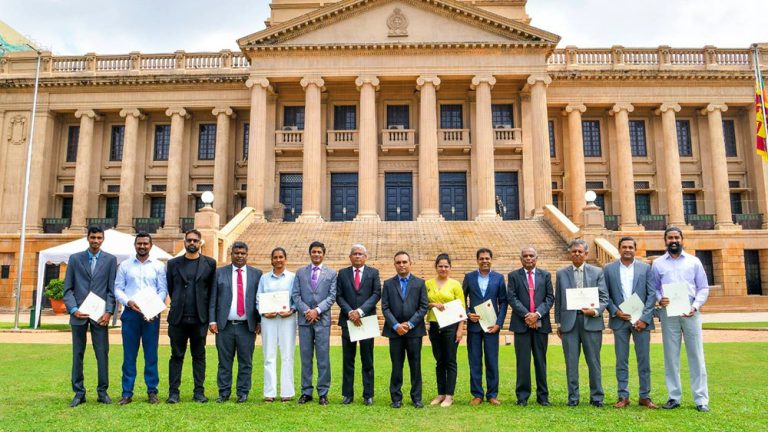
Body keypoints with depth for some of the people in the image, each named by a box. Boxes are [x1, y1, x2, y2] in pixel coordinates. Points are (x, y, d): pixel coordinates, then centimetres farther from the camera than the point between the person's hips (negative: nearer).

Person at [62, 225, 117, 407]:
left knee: (102, 353, 0)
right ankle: (79, 393, 16)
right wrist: (73, 309, -7)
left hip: (100, 314, -1)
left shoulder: (110, 260, 5)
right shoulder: (75, 259, 7)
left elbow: (112, 289, 1)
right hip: (78, 313, 1)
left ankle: (102, 392, 11)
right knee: (77, 354, 7)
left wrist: (109, 312, -8)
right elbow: (68, 288, 5)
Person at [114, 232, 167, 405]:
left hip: (151, 314, 0)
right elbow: (117, 289, 5)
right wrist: (128, 302, -12)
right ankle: (127, 393, 11)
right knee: (129, 355, 4)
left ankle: (152, 391, 12)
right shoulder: (125, 265, 8)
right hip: (130, 313, 1)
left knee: (151, 355, 4)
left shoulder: (159, 266, 6)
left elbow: (163, 290, 2)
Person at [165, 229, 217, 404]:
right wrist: (178, 304, 12)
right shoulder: (173, 263, 8)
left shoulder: (209, 263, 5)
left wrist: (205, 309, 5)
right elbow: (170, 288, 13)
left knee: (199, 356, 6)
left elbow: (212, 289, 6)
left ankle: (199, 392, 11)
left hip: (200, 318, 0)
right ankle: (173, 392, 12)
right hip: (178, 317, 1)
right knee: (176, 356, 6)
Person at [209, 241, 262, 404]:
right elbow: (213, 299, 5)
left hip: (247, 326, 0)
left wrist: (259, 321, 1)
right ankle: (224, 393, 17)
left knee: (245, 362, 5)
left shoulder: (256, 274, 6)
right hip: (224, 325, 0)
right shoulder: (219, 273, 7)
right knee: (224, 361, 6)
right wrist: (212, 321, -2)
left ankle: (243, 393, 16)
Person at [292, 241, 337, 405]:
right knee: (305, 357, 6)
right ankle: (306, 392, 14)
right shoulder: (300, 273, 11)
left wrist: (317, 310, -12)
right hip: (304, 319, 2)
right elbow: (295, 295, 5)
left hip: (322, 319, -1)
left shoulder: (331, 274, 7)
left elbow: (332, 296, -1)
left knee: (323, 357, 0)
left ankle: (323, 393, 8)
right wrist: (306, 311, -9)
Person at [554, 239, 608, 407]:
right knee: (571, 362, 5)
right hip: (569, 322, 1)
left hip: (591, 321, -1)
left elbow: (604, 297, 4)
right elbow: (558, 300, 10)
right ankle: (573, 397, 14)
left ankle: (597, 397, 17)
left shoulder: (597, 272, 7)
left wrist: (596, 311, -15)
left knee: (594, 361, 6)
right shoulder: (561, 273, 9)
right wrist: (558, 323, 7)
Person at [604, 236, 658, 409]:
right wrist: (615, 311, -10)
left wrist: (645, 318, -8)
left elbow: (652, 294, 0)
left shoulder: (645, 268, 5)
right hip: (619, 320, 0)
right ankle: (623, 396, 13)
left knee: (644, 360, 5)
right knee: (621, 361, 5)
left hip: (641, 320, 0)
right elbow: (604, 295, 4)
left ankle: (645, 396, 16)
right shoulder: (609, 269, 4)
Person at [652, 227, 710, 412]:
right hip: (668, 313, 1)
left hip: (690, 312, 0)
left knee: (696, 355, 1)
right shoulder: (658, 263, 9)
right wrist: (659, 299, -13)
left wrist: (695, 306, -9)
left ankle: (701, 399, 7)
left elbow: (703, 288, 6)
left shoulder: (694, 261, 9)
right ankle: (674, 397, 12)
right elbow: (654, 288, 8)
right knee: (671, 355, 5)